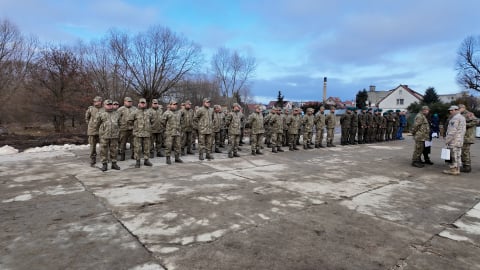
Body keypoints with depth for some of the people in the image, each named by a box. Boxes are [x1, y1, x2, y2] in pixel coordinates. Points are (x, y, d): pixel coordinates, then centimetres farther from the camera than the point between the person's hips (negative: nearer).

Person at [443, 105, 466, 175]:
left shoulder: (455, 118, -16)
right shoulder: (462, 117, 17)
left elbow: (453, 131, -21)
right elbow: (463, 130, 19)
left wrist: (447, 140, -17)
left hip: (454, 140, -10)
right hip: (460, 140, 10)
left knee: (454, 155, -5)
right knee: (457, 155, 12)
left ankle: (454, 170, -1)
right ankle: (457, 169, 17)